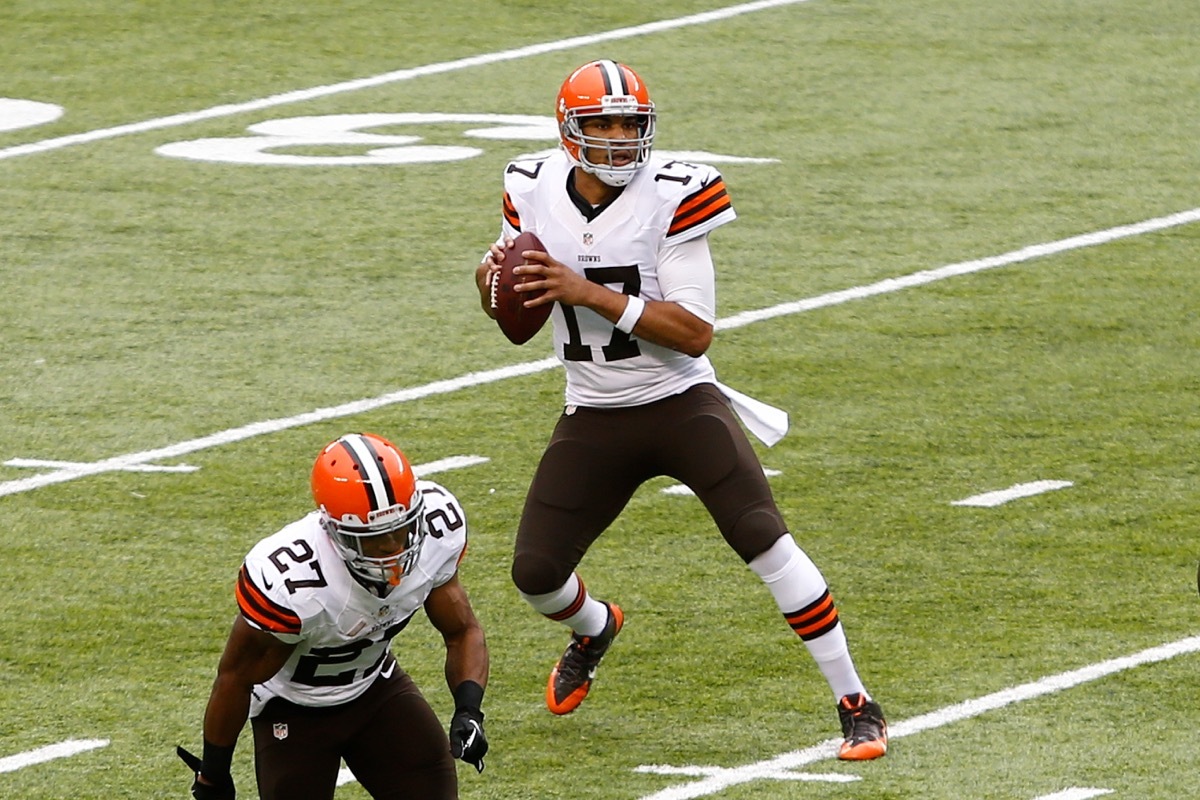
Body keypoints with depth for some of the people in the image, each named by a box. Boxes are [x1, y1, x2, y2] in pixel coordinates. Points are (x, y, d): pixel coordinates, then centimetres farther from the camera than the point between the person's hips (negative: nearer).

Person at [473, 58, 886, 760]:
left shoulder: (672, 197, -16)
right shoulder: (534, 193, -2)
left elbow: (696, 332, -21)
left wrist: (589, 293, -29)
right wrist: (494, 285, -12)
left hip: (683, 405, -4)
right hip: (594, 420, 4)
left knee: (763, 538, -18)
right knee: (536, 571, 1)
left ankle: (856, 703, -9)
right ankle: (596, 629, 40)